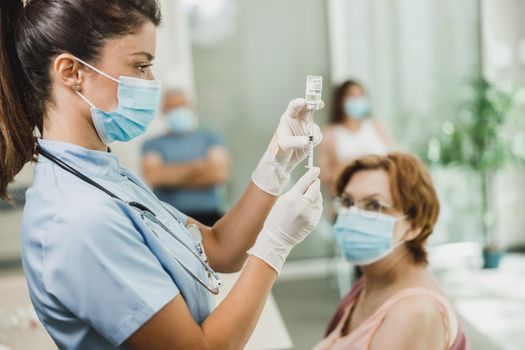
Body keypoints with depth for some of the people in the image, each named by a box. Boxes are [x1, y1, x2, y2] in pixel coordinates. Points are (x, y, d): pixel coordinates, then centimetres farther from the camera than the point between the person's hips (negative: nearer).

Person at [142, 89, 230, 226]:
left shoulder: (210, 138, 13)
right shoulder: (152, 144, 11)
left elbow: (220, 172, -2)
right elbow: (153, 175, -6)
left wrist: (172, 177, 0)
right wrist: (195, 168, -1)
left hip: (209, 216, 1)